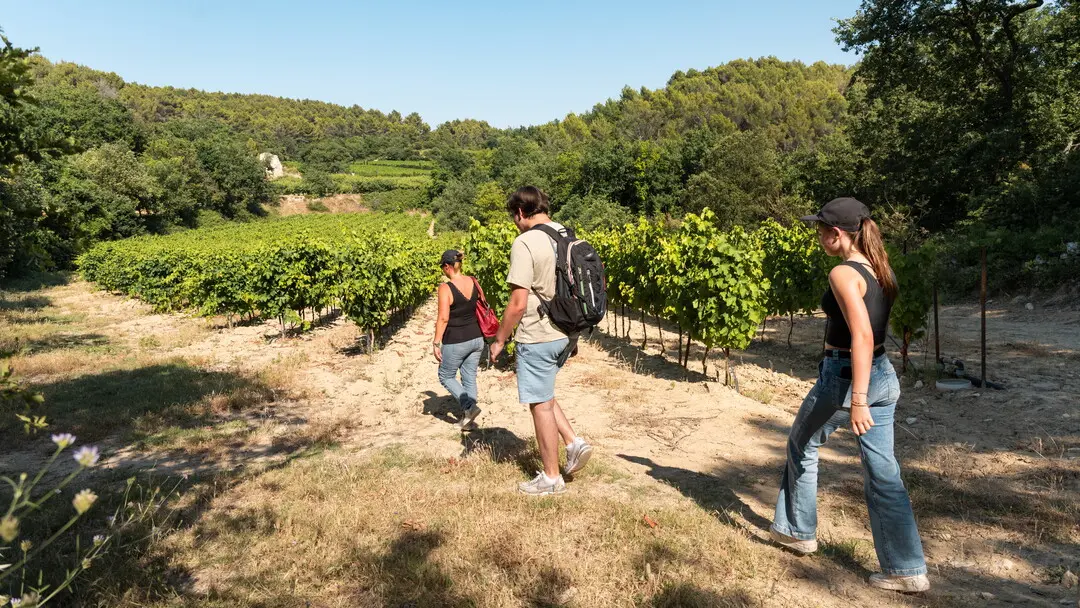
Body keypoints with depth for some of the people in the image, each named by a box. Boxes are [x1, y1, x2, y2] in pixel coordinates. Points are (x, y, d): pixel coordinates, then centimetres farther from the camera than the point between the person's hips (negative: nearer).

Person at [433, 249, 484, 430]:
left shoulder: (445, 288, -17)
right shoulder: (473, 281, 1)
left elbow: (443, 318, -19)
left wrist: (436, 343, -11)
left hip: (456, 342, -6)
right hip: (476, 339, 6)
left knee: (446, 376, 14)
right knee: (469, 378, 14)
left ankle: (469, 407, -1)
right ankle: (466, 418, 19)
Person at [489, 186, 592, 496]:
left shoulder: (525, 243, -18)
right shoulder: (567, 235, 4)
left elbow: (518, 304, -20)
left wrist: (499, 340, -7)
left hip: (536, 337, -8)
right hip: (564, 334, 8)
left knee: (540, 404, 6)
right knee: (543, 395, 26)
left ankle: (551, 478, 17)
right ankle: (574, 443, 16)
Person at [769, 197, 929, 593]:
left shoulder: (843, 274, -17)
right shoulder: (879, 270, 9)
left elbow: (862, 338, -26)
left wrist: (857, 401, -27)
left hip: (845, 377, -8)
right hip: (883, 376, 8)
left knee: (802, 447, 17)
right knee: (882, 472, 10)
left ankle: (798, 531, 31)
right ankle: (907, 569, 13)